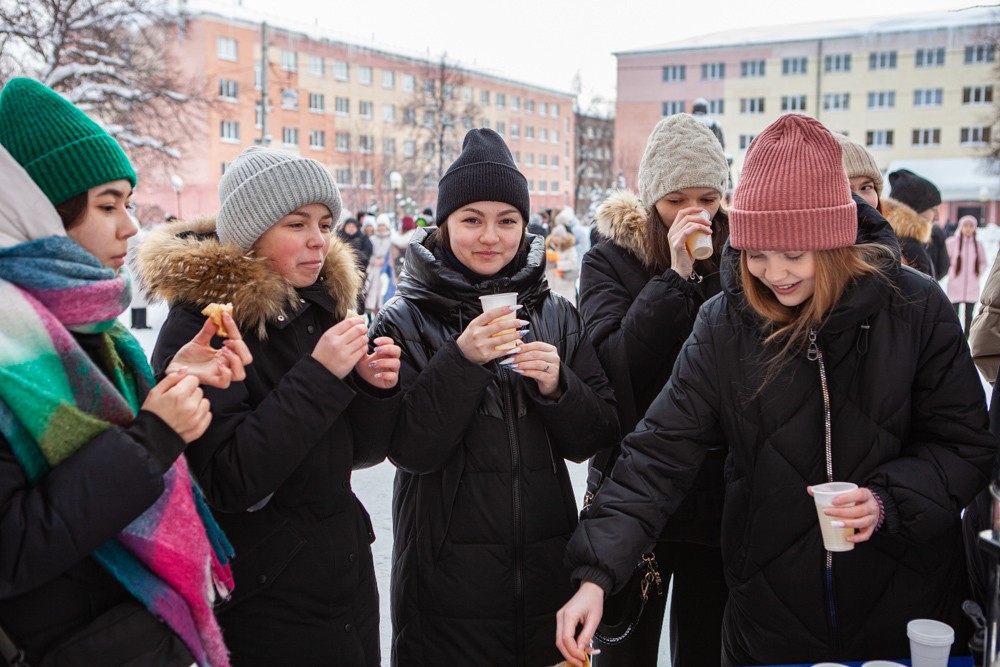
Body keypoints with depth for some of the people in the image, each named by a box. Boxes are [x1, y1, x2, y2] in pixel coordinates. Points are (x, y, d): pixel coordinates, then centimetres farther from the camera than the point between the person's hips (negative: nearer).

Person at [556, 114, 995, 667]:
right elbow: (660, 451, -13)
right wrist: (596, 573, -23)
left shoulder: (916, 309, -10)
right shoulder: (724, 324, -9)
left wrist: (887, 501, -21)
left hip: (908, 602, 0)